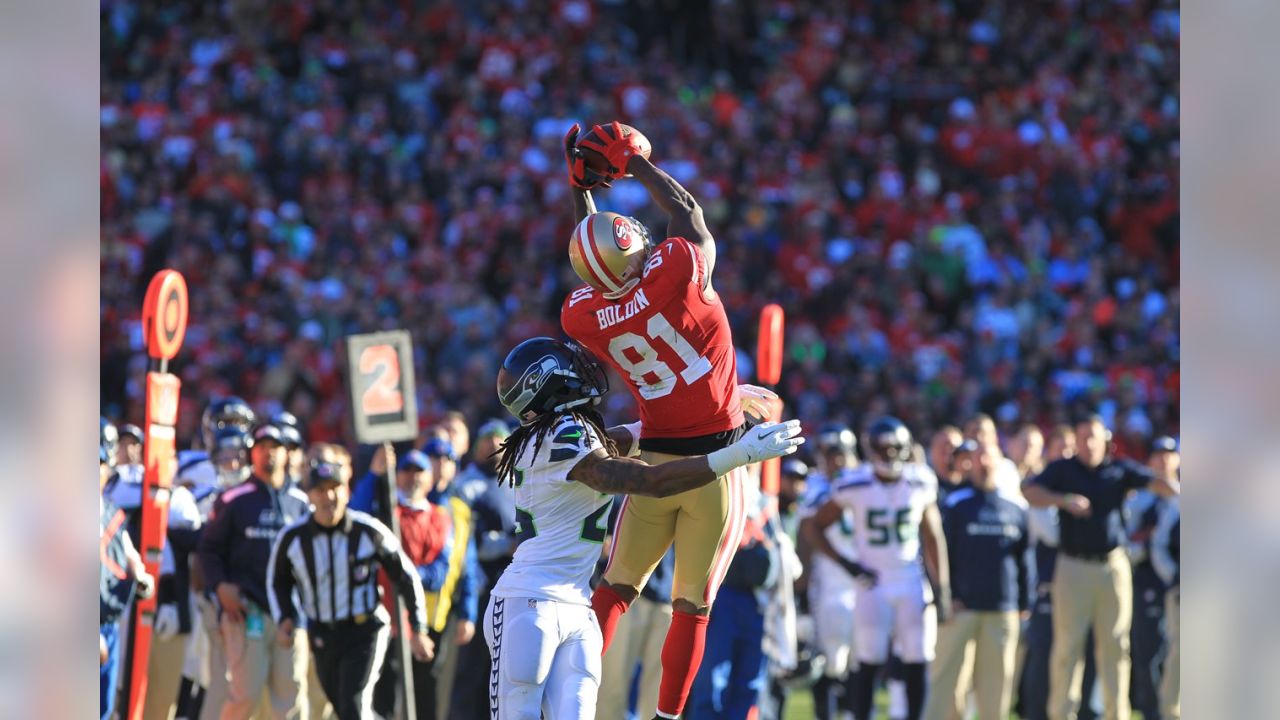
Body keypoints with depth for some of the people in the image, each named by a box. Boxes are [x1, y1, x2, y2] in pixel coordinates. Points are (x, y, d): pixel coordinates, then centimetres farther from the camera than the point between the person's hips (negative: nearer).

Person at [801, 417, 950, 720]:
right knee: (869, 665, -4)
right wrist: (847, 564, -8)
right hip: (873, 584, -2)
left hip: (913, 584, 2)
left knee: (916, 666, 0)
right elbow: (814, 527, 1)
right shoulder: (855, 486, -7)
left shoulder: (921, 483, 0)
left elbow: (932, 538, 8)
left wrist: (942, 588, 4)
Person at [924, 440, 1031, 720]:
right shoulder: (956, 505, -2)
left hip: (1003, 611, 4)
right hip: (961, 607, -3)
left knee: (996, 682, 6)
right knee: (947, 678, -7)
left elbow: (1023, 559, 14)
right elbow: (940, 554, -2)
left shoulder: (1017, 508, 9)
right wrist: (946, 597, -9)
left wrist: (1024, 603, 11)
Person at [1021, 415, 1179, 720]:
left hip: (1113, 566, 2)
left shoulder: (1119, 470, 9)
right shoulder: (1062, 470, 5)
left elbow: (1155, 482, -4)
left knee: (1115, 643, 4)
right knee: (1068, 645, -3)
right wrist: (1064, 500, -25)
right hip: (1074, 566, -2)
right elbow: (1030, 492, -9)